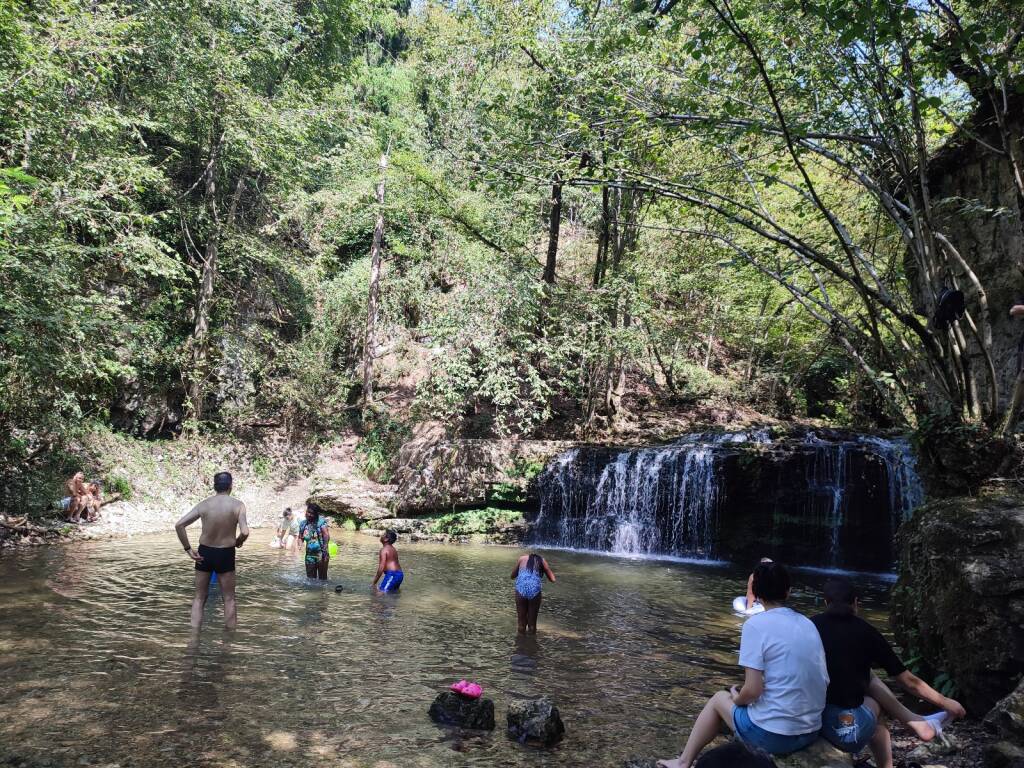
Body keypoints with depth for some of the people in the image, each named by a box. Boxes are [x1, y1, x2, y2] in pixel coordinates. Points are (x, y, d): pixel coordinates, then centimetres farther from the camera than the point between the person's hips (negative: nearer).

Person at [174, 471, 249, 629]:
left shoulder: (203, 504, -3)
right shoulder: (238, 505, -10)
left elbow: (179, 525, -8)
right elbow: (244, 532, -21)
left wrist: (188, 549, -3)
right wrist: (238, 542, 0)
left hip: (204, 553, 2)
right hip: (226, 555, -2)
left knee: (199, 597, 16)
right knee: (229, 598, 11)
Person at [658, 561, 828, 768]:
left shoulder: (756, 624, -13)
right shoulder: (808, 624, 4)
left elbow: (752, 690, -18)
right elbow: (823, 681, 8)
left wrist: (736, 699, 5)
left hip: (771, 735, -5)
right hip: (811, 733, 6)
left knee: (719, 699, 22)